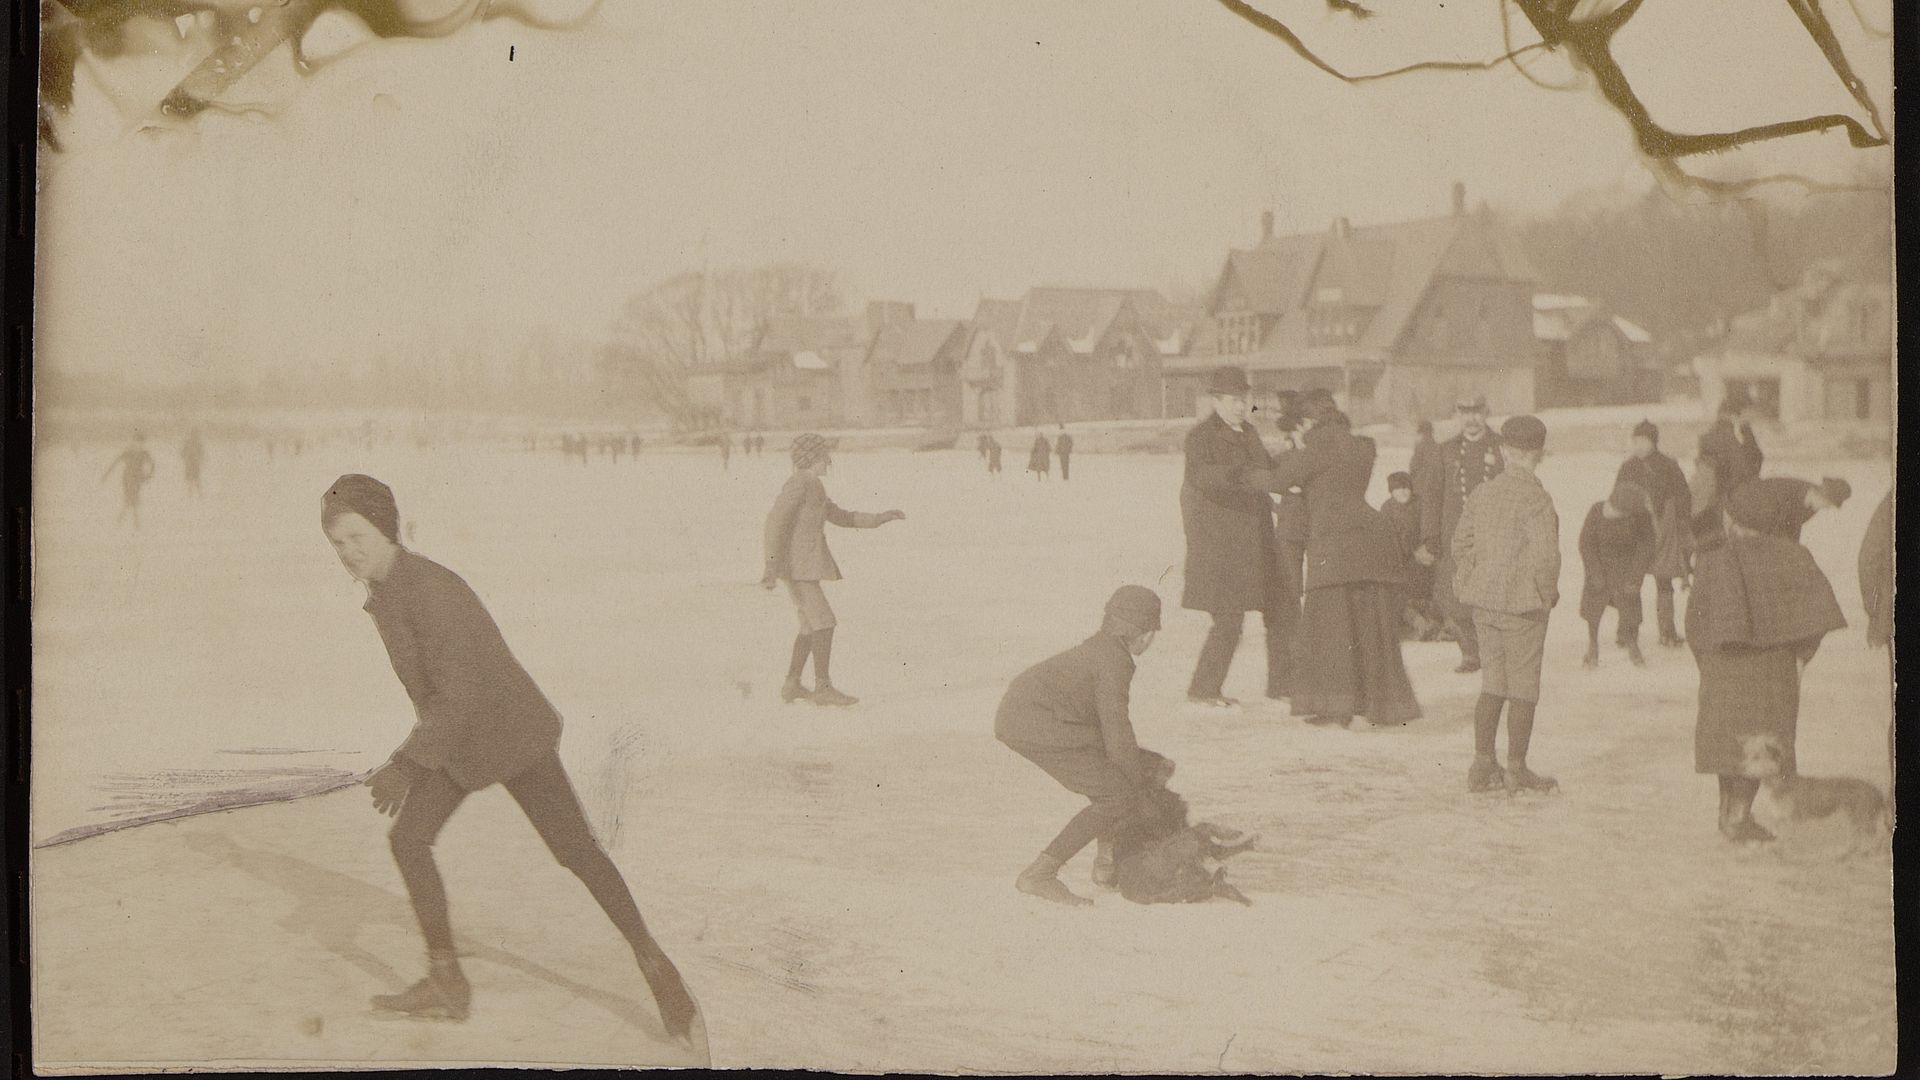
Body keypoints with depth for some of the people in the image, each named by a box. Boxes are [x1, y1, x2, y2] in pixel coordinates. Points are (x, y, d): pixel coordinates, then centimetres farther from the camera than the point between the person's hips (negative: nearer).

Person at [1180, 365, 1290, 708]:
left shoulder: (1248, 433, 12)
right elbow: (1199, 475, -31)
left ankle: (1282, 683, 23)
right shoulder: (1201, 436, -12)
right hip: (1220, 541, -8)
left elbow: (1269, 470, 26)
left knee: (1279, 610, 10)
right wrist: (1236, 473, -48)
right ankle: (1202, 688, 5)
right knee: (1229, 619, -9)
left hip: (1255, 537, 8)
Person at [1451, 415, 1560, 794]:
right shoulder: (1535, 498, -15)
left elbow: (1461, 544, 10)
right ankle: (1516, 770, 8)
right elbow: (1545, 554, -21)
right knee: (1523, 687, 3)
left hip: (1483, 601, 6)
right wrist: (1548, 592, -6)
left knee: (1493, 683, 14)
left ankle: (1483, 766, 16)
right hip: (1523, 603, -6)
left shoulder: (1482, 493, 6)